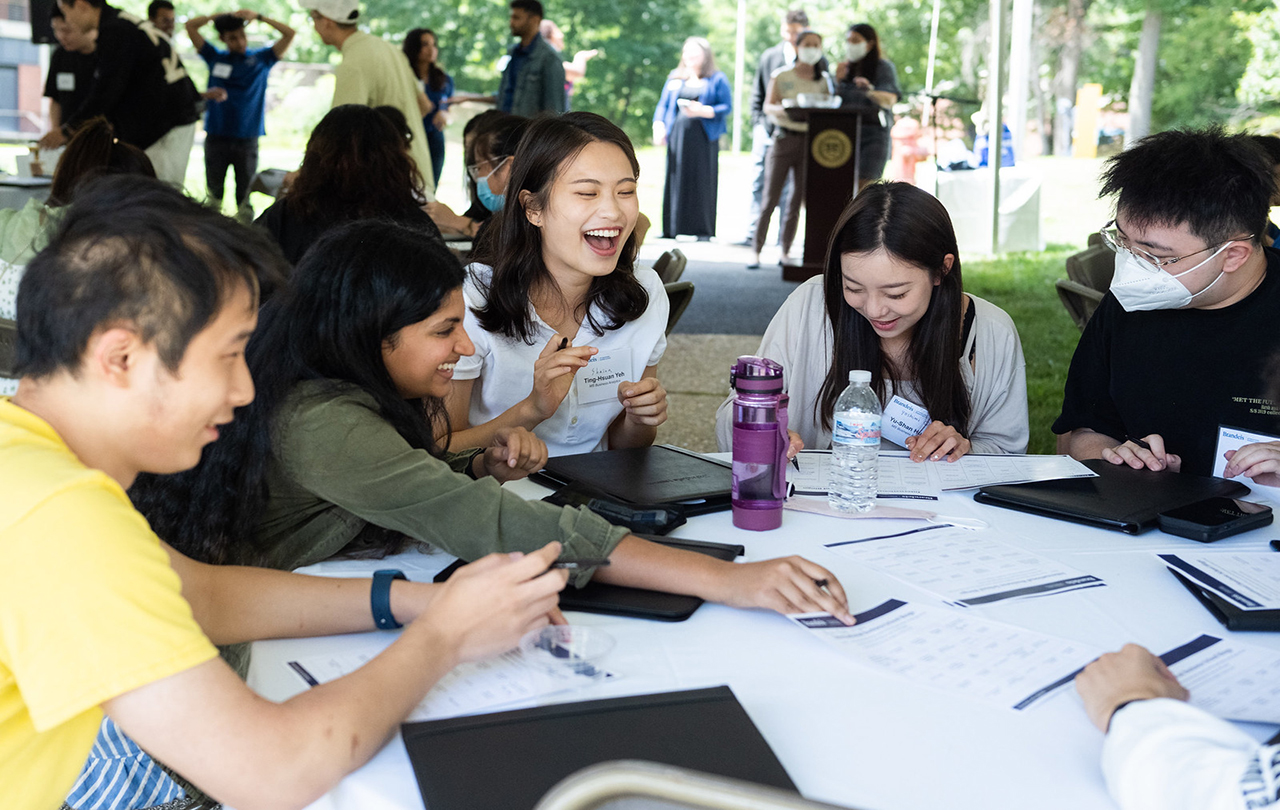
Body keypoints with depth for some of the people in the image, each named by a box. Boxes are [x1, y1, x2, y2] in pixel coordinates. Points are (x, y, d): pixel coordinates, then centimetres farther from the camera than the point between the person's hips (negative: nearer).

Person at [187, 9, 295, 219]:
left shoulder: (261, 58, 7)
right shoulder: (215, 58, 10)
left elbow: (289, 34, 0)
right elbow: (191, 25, 9)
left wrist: (259, 17, -6)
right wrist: (219, 16, 1)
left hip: (247, 138, -1)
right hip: (216, 137, 1)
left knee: (245, 197, -1)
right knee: (214, 193, 6)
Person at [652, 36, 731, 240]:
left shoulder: (717, 79, 8)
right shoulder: (675, 78, 19)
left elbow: (726, 107, 0)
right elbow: (663, 105, 17)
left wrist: (703, 111, -15)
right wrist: (659, 125, -1)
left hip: (703, 138, -3)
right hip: (677, 137, 3)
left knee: (702, 183, -5)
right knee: (674, 181, -1)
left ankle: (702, 230, -2)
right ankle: (671, 228, 1)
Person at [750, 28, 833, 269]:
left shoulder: (824, 80, 11)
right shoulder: (782, 75, 3)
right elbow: (768, 106, -2)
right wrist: (781, 109, -23)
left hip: (810, 140, 3)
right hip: (785, 138, -3)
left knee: (798, 200, 4)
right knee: (770, 199, -6)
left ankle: (785, 252, 12)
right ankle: (756, 252, -2)